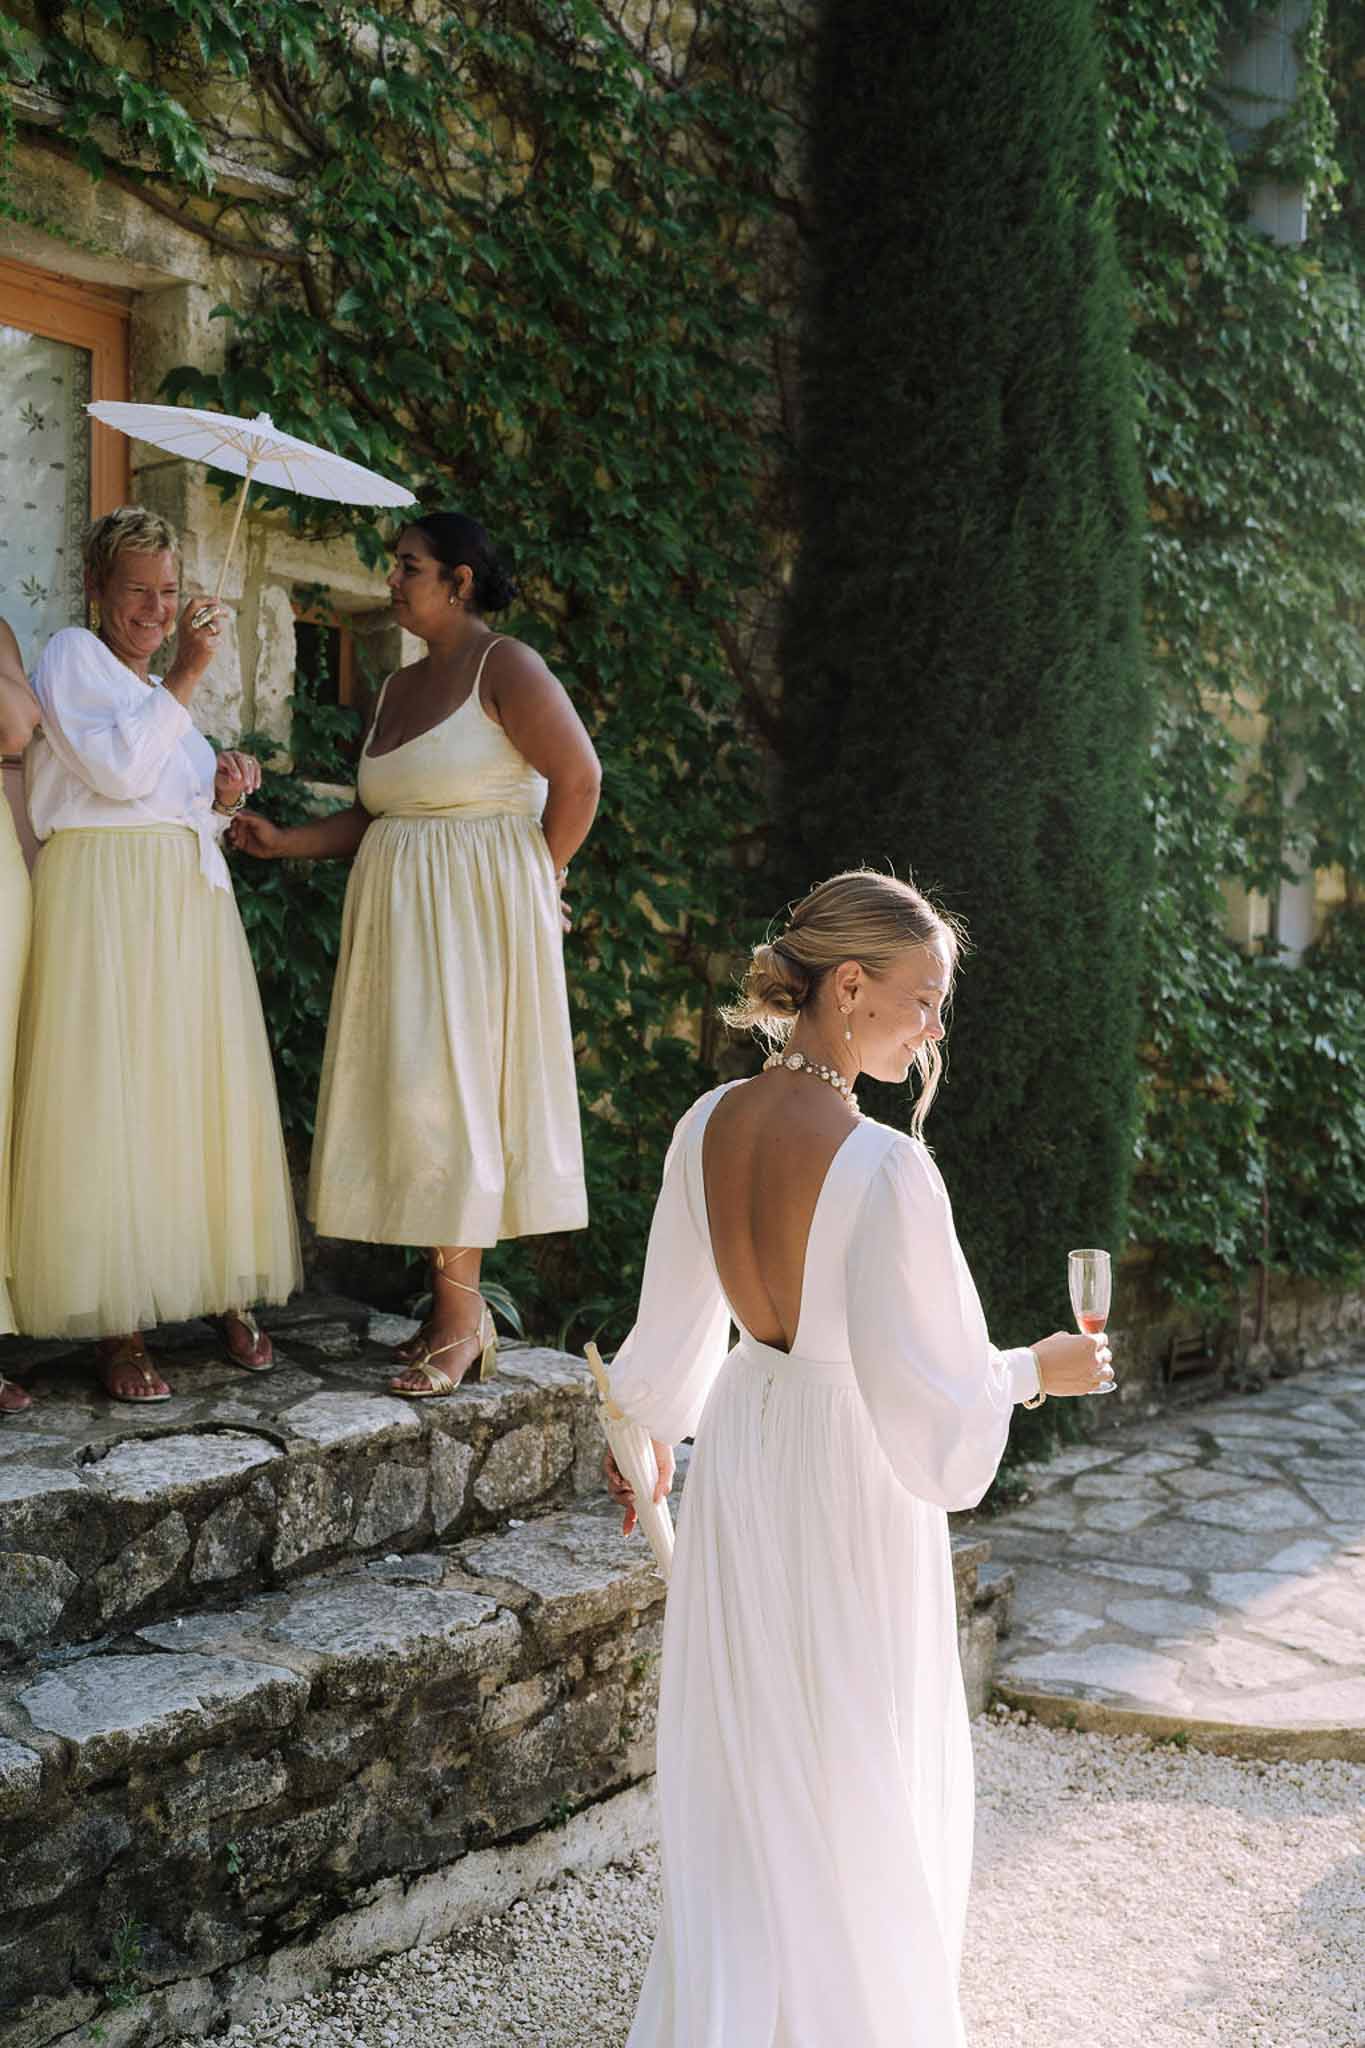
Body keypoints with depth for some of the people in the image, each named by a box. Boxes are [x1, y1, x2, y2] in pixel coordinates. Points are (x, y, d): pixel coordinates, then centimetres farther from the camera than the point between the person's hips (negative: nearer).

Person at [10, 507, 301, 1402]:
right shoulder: (71, 655, 2)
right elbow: (117, 770, -12)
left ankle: (227, 1294, 11)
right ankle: (119, 1327, -6)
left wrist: (224, 795, 6)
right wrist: (188, 675, -12)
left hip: (192, 902, 7)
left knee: (206, 1092, 4)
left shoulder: (162, 688, 24)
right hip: (106, 896, -7)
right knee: (111, 1102, -9)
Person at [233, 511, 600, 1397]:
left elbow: (579, 776, -13)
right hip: (398, 913, 8)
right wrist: (284, 840, 5)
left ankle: (462, 1313, -1)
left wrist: (541, 878, -5)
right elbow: (370, 816, 16)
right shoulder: (399, 688, 17)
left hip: (475, 912, -8)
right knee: (406, 1097, 5)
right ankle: (453, 1299, 13)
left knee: (449, 1094, -9)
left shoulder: (505, 666, -6)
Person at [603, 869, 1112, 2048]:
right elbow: (925, 1404, -23)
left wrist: (653, 1437, 23)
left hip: (741, 1461, 6)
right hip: (852, 1498, -6)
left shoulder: (708, 1128, -7)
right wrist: (1036, 1370, -5)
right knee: (858, 1784, 17)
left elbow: (671, 1331, 5)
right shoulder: (885, 1170, -28)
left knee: (739, 1779, 22)